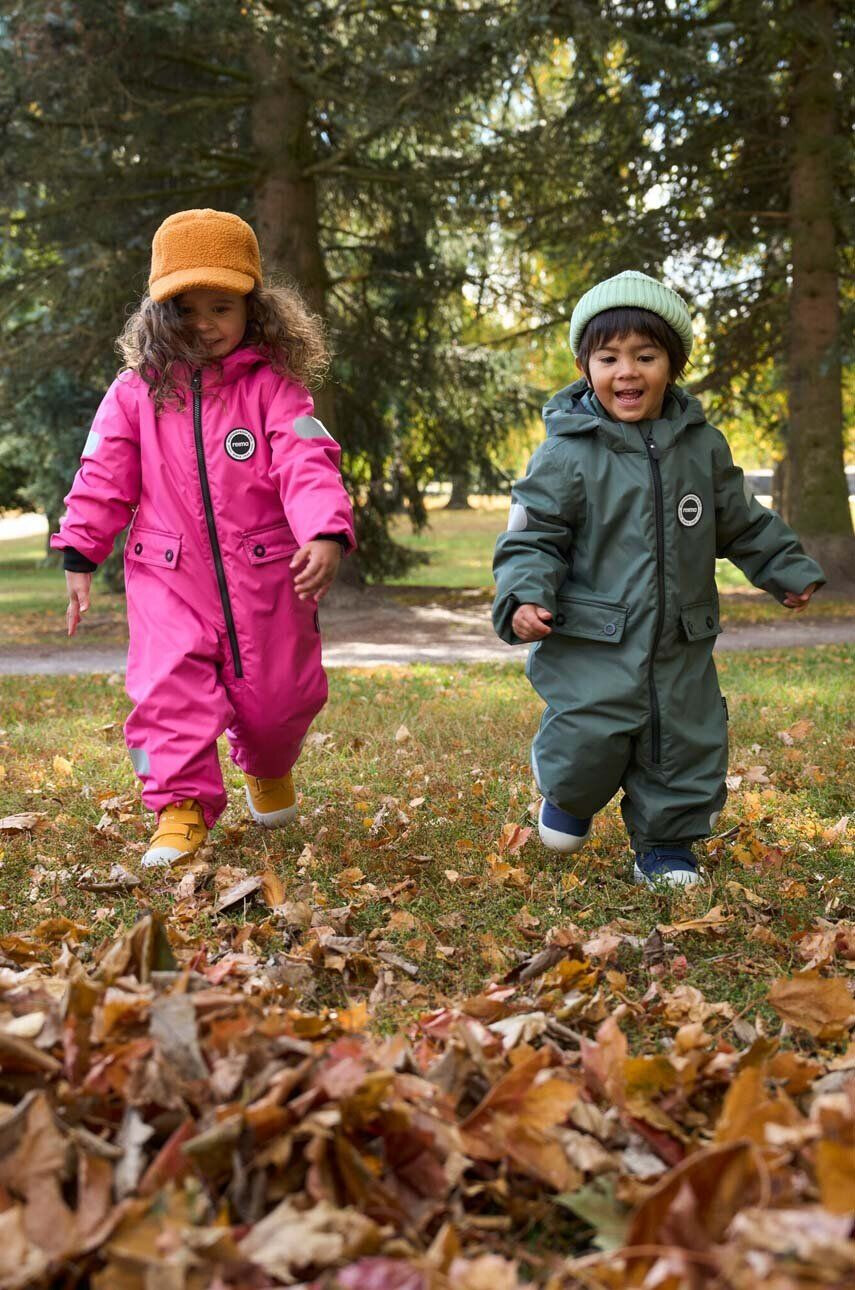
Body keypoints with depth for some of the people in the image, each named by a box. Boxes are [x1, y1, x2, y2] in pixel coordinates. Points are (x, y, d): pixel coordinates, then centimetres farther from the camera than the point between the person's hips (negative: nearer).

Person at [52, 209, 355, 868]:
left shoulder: (273, 386, -5)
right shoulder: (137, 391, 3)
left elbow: (308, 463, -17)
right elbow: (104, 477, 6)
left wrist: (327, 534, -33)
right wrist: (80, 554, 3)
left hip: (267, 572, -1)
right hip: (170, 574, 1)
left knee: (274, 696, 12)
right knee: (170, 688, -12)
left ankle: (269, 770, 44)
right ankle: (181, 808, -2)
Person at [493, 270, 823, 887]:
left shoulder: (702, 445, 5)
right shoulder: (567, 453, -9)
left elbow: (743, 522, 18)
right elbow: (532, 538, -8)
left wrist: (788, 569, 23)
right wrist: (524, 597, -23)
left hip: (682, 646, 4)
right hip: (591, 648, -4)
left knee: (689, 745, 9)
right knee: (590, 743, -7)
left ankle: (666, 847, 29)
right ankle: (572, 796, 29)